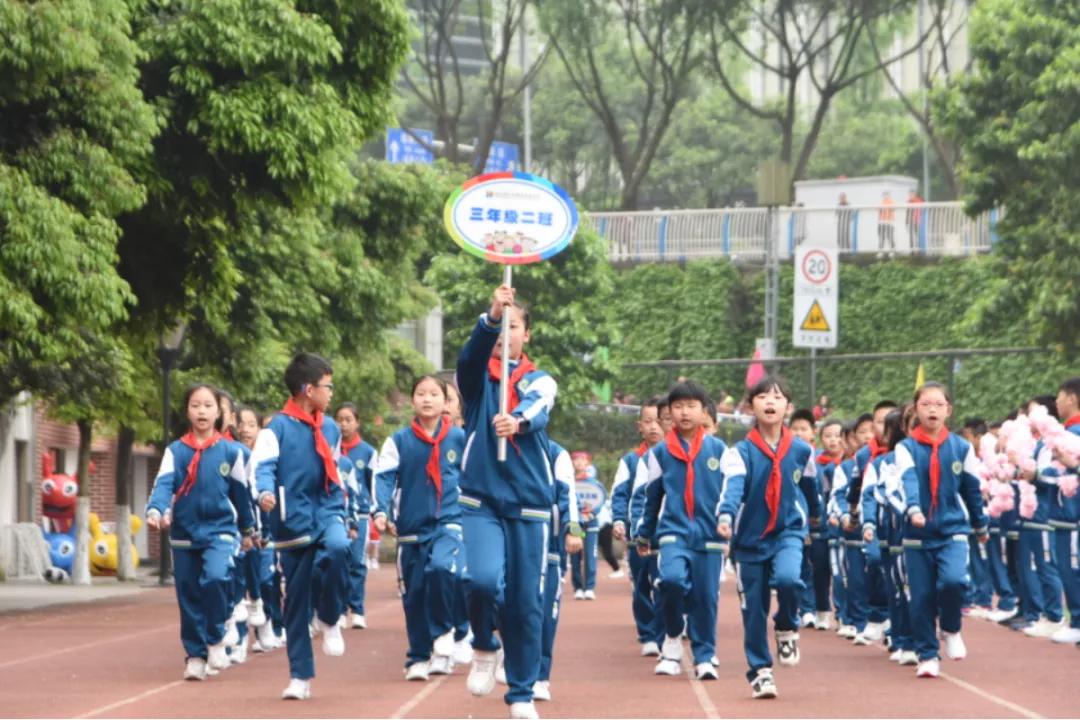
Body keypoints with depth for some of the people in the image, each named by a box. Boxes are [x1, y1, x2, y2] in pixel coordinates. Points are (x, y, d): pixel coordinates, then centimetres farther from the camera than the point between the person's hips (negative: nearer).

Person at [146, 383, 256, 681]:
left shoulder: (230, 452, 0)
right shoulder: (175, 451, 0)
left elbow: (241, 492, 10)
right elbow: (164, 484, -13)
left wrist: (248, 529, 20)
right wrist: (155, 510, -33)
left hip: (220, 530, -2)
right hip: (185, 533, 2)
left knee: (216, 577, -26)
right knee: (189, 597, 5)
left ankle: (216, 639, -7)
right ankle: (195, 656, 18)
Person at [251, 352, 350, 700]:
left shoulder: (331, 428, 11)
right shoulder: (278, 427, -6)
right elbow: (262, 465, -17)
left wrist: (345, 513, 22)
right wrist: (266, 491, -37)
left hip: (327, 511, 3)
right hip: (294, 520, -3)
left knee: (338, 547, -32)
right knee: (296, 602, 2)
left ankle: (329, 619, -9)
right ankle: (300, 676, 11)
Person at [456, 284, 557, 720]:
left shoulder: (540, 381, 8)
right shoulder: (476, 376, 7)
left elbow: (537, 409, -16)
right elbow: (471, 355, -18)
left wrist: (517, 421, -40)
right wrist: (490, 318, -38)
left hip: (528, 504, 1)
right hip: (481, 500, -1)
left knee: (525, 601, 1)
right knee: (483, 579, -23)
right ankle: (485, 647, 7)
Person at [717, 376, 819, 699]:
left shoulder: (801, 451, -1)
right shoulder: (740, 452, -8)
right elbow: (733, 486, -24)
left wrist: (815, 515, 36)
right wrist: (726, 516, -44)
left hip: (788, 531, 0)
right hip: (750, 537, 0)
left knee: (787, 578, -29)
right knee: (753, 609, 3)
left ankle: (787, 629, 1)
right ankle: (760, 671, 18)